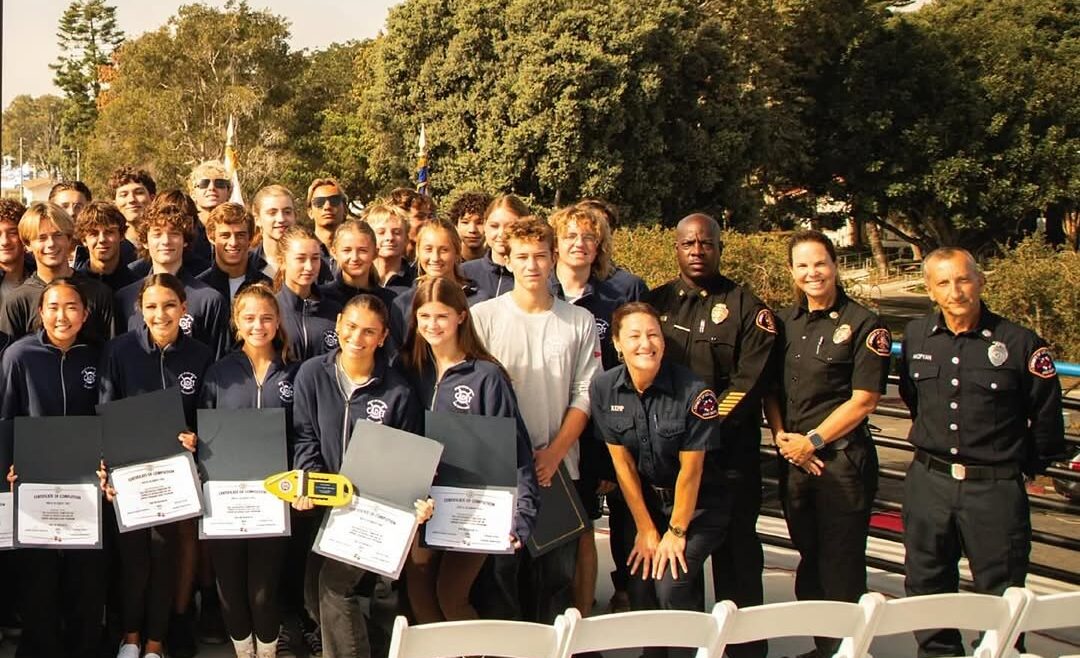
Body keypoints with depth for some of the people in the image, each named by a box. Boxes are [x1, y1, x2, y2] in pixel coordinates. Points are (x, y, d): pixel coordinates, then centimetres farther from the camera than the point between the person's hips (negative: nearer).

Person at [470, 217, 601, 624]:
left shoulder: (580, 322, 5)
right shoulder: (483, 316, 0)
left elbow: (584, 396, 4)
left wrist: (554, 453, -7)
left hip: (558, 468, 2)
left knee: (557, 571, 6)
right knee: (500, 568, 2)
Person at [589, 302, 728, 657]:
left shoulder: (693, 391, -22)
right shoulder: (603, 388, -10)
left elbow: (690, 469, -16)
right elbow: (622, 462, -5)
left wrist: (676, 532, -10)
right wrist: (645, 529, -3)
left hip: (698, 504, -3)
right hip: (646, 500, 4)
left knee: (671, 585, -17)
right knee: (641, 589, -4)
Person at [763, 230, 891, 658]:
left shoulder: (863, 325, -7)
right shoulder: (785, 322, 10)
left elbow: (863, 401, -11)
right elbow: (771, 388, 14)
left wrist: (813, 441, -11)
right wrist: (781, 436, -2)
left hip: (842, 458, -5)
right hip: (793, 458, 6)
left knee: (841, 563, 0)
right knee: (809, 558, 13)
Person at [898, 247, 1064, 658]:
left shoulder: (1019, 343, -10)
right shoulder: (916, 336, 2)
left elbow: (1047, 416, 1)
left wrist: (1031, 464, 10)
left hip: (995, 488, -4)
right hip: (928, 482, 4)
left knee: (1001, 597, 5)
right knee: (926, 589, 14)